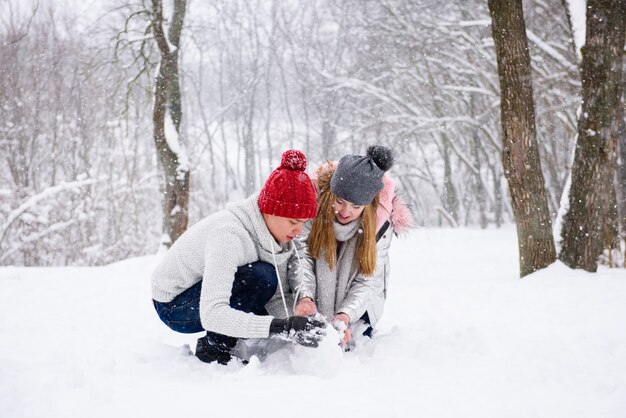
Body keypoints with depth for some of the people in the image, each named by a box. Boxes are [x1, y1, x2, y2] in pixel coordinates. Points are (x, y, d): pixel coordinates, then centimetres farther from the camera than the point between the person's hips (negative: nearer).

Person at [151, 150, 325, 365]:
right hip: (174, 304, -8)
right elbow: (211, 315, -42)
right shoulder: (228, 235, -35)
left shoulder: (276, 232, -11)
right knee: (261, 277, -28)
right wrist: (282, 326, -47)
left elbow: (278, 297, -10)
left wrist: (296, 327, -30)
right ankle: (213, 348, -12)